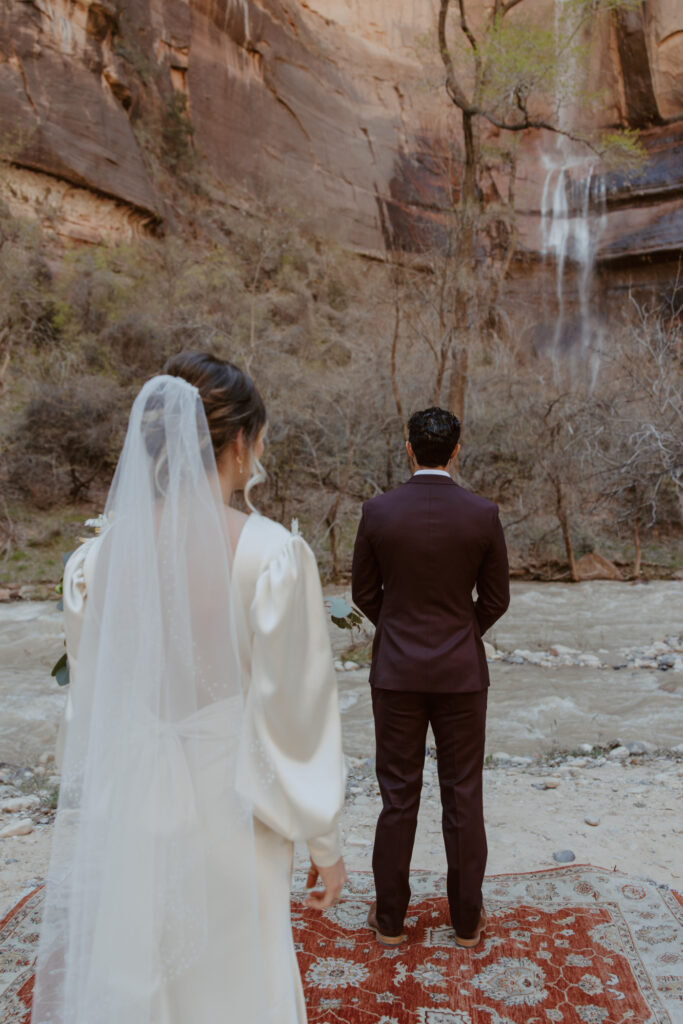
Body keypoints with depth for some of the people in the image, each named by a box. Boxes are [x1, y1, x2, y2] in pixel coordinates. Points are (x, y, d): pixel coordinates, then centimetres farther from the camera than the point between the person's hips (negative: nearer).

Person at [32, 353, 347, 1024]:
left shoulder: (97, 557, -8)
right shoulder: (273, 554, -20)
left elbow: (93, 705, 2)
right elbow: (295, 712, -14)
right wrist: (325, 844, 0)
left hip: (125, 820, 4)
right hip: (228, 815, -3)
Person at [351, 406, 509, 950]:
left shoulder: (378, 511, -9)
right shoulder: (483, 514, -9)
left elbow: (364, 592, 0)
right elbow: (496, 598, -1)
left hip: (397, 672, 0)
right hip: (462, 673, 0)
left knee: (398, 797, 12)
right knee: (463, 797, 14)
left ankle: (391, 918, 26)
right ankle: (467, 918, 28)